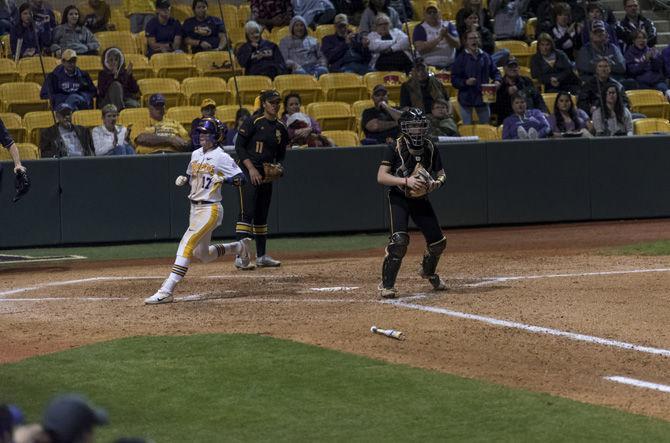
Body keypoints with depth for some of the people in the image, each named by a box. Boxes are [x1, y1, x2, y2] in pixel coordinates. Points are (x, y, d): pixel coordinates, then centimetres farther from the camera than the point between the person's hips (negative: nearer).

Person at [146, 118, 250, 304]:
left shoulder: (221, 157, -10)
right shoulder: (196, 154, 12)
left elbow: (240, 178, -13)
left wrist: (224, 179, -31)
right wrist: (183, 179, 5)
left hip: (210, 209, -9)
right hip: (195, 209, 9)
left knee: (187, 245, -20)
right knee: (203, 255, 17)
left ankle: (166, 291, -26)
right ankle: (239, 247, 40)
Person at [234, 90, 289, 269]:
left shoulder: (281, 128, 10)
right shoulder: (253, 122, -9)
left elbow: (281, 154, 22)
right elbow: (239, 146, -11)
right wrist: (251, 168, -17)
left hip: (266, 174, 7)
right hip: (248, 172, -7)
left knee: (262, 214, 12)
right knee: (247, 212, -14)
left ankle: (261, 256, 18)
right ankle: (241, 257, -18)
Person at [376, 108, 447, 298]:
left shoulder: (430, 148, 0)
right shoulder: (395, 148, -14)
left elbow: (441, 174, 8)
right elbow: (381, 177, -20)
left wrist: (436, 183, -16)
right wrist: (406, 181, -32)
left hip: (421, 199, 5)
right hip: (399, 199, -5)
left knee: (438, 242, 6)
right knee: (399, 240, -24)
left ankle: (428, 272, 38)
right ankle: (386, 285, -13)